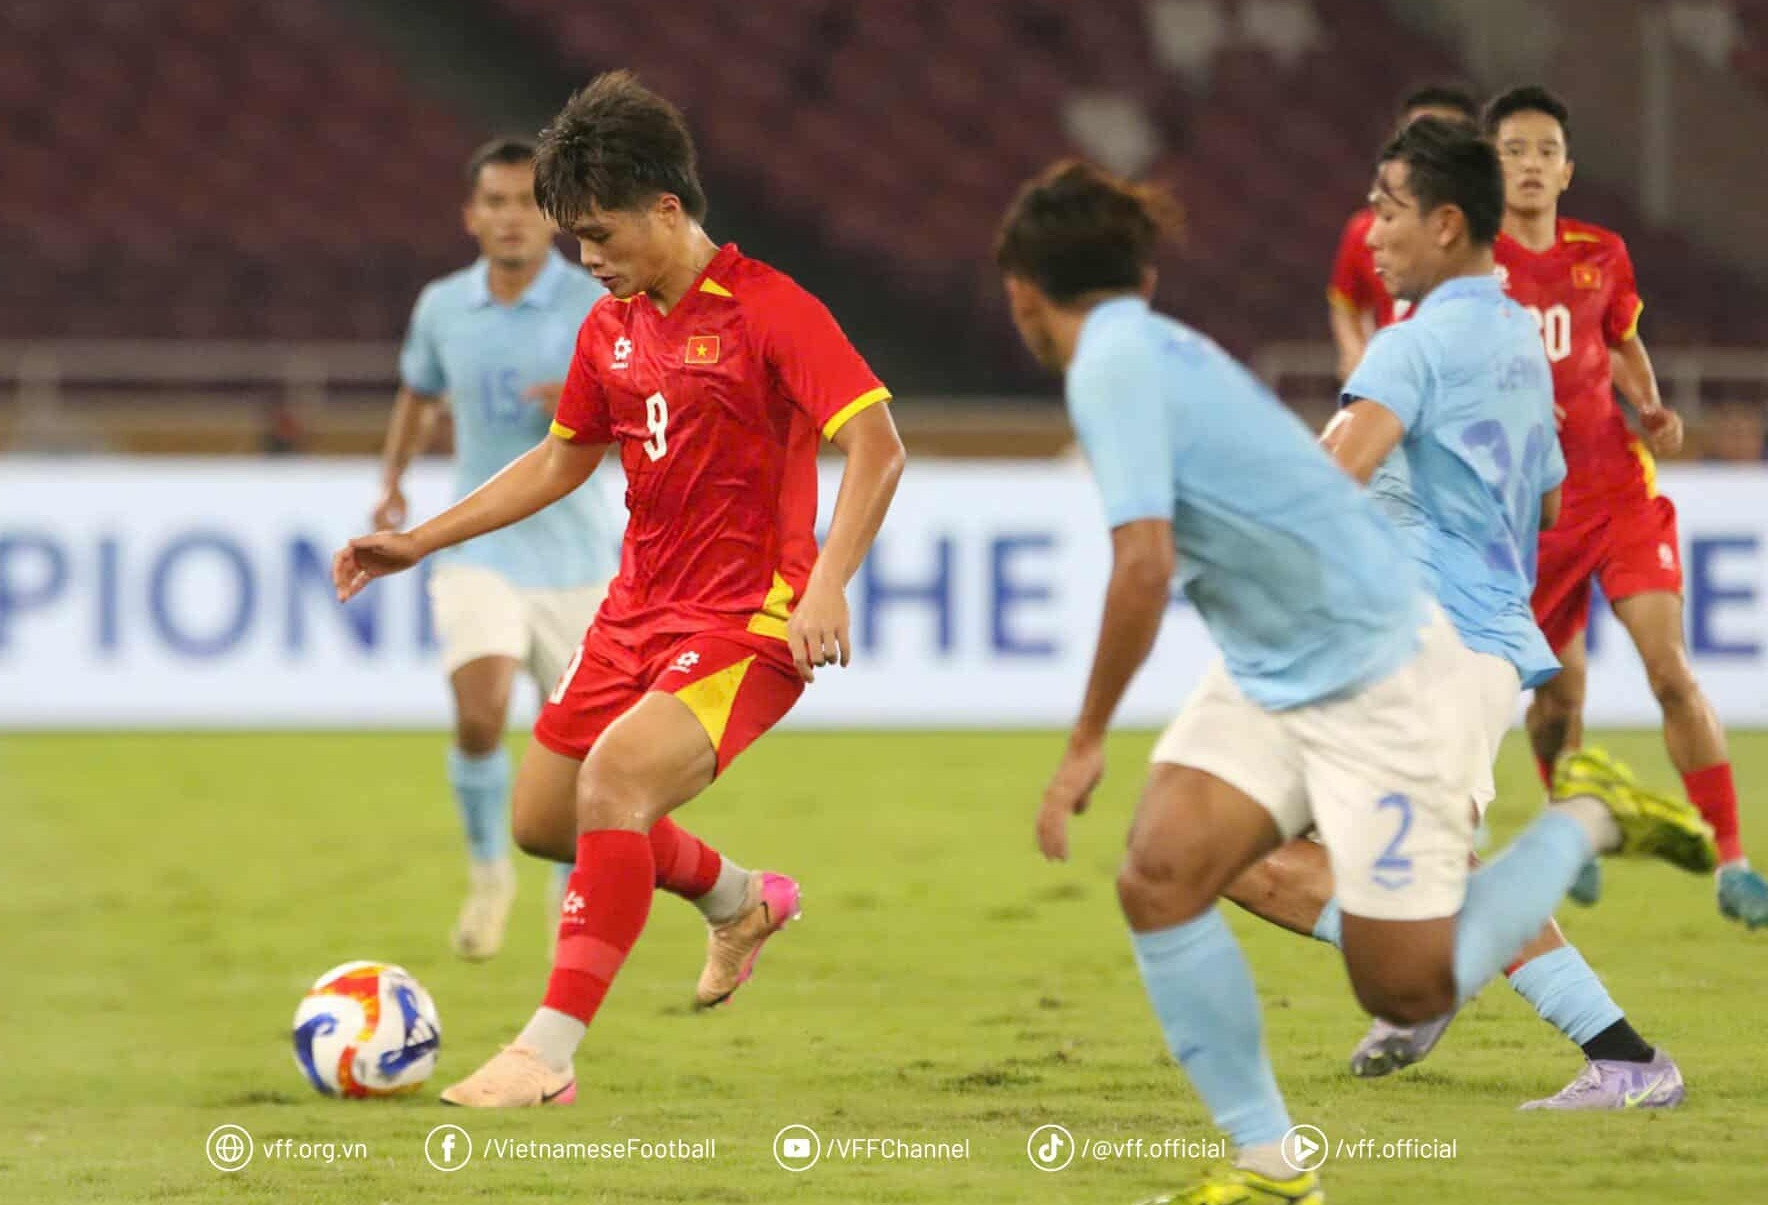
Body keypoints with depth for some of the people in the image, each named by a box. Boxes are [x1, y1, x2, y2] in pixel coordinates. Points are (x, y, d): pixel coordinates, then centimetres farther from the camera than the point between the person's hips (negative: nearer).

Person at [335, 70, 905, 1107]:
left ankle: (549, 1057, -26)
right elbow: (563, 461, 22)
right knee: (542, 819, 13)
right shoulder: (611, 326, 8)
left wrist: (826, 588, -34)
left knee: (613, 781, -28)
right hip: (638, 611, 9)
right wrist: (420, 541, 18)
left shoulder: (768, 309, -16)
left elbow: (878, 446, -23)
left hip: (747, 623, -9)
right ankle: (748, 902, 39)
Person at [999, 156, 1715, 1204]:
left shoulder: (1114, 361, -19)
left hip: (1377, 675, -9)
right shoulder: (1159, 349, 9)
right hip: (1269, 680, 9)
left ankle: (1584, 820, 18)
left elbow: (1144, 564, -28)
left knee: (1408, 994, -3)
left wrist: (1087, 743, -20)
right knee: (1158, 877, -10)